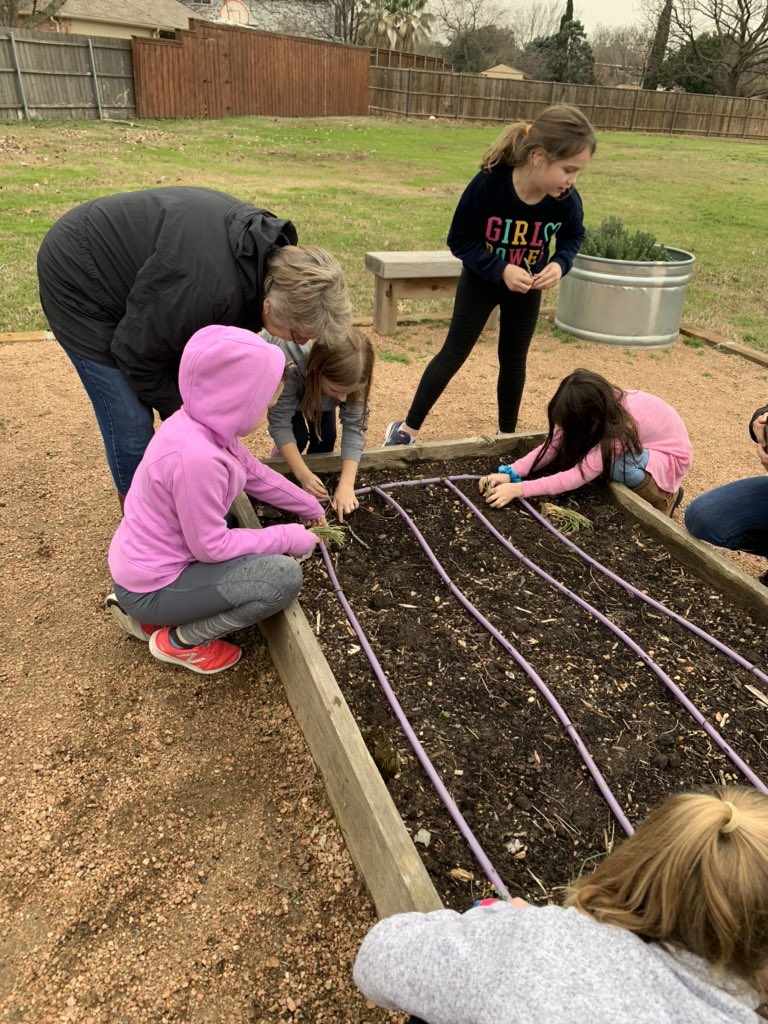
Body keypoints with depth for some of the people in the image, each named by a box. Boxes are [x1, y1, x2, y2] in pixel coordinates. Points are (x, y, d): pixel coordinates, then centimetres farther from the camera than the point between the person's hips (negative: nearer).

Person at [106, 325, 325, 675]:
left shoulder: (209, 423, -5)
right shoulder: (196, 455, -33)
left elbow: (256, 474, 10)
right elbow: (212, 547, -25)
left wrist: (310, 507, 18)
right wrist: (288, 538, -15)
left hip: (145, 565, 9)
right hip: (150, 587, -9)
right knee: (284, 576, -18)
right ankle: (180, 640, 2)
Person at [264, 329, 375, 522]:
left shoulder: (350, 374, -37)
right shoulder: (289, 360, -47)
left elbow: (354, 426, -34)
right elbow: (280, 423, -39)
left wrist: (346, 485, -43)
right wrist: (303, 475, -46)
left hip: (314, 384, 3)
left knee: (326, 434, -10)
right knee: (298, 436, -17)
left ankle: (315, 487, 17)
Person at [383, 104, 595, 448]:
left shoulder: (566, 200, -22)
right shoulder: (487, 184, -32)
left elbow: (573, 236, -1)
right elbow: (459, 240, -22)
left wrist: (559, 263, -22)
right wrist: (500, 269, -34)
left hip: (527, 288, 3)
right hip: (481, 281, -3)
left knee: (514, 361, 11)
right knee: (453, 354, -1)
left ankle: (507, 435, 28)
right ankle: (408, 428, 11)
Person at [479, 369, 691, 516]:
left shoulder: (621, 426, -40)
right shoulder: (591, 409, -22)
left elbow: (578, 476, -44)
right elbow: (553, 446, -21)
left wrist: (518, 489, -48)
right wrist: (509, 473, -35)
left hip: (671, 454, -6)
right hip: (641, 442, 6)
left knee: (613, 463, -35)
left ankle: (663, 499, -7)